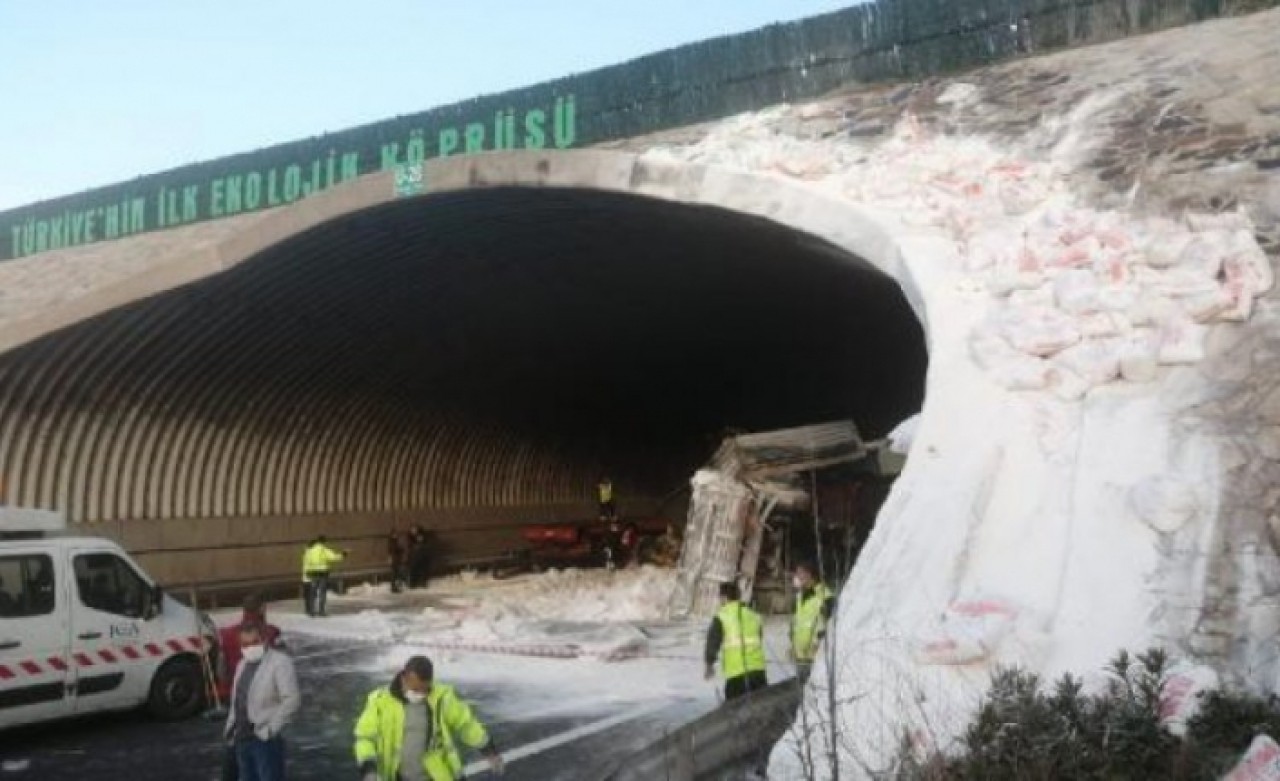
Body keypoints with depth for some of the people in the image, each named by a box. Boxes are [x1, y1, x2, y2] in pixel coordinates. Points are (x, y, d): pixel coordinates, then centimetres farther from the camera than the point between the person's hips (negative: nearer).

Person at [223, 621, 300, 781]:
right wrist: (231, 726, 12)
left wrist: (270, 729, -19)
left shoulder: (279, 662, -13)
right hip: (242, 739, 8)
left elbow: (292, 700, -20)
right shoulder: (243, 664, 14)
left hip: (266, 740, -8)